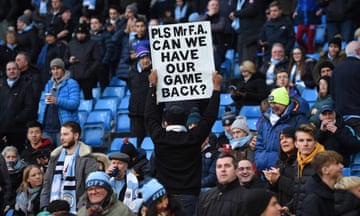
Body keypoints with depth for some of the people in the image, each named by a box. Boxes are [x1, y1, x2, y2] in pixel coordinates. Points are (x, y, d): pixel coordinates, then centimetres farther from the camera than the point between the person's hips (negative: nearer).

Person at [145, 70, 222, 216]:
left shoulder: (159, 137, -2)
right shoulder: (194, 138, -4)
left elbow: (151, 116, 14)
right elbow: (209, 117, 6)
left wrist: (153, 86, 23)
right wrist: (216, 89, 15)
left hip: (164, 195, 1)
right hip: (188, 195, -1)